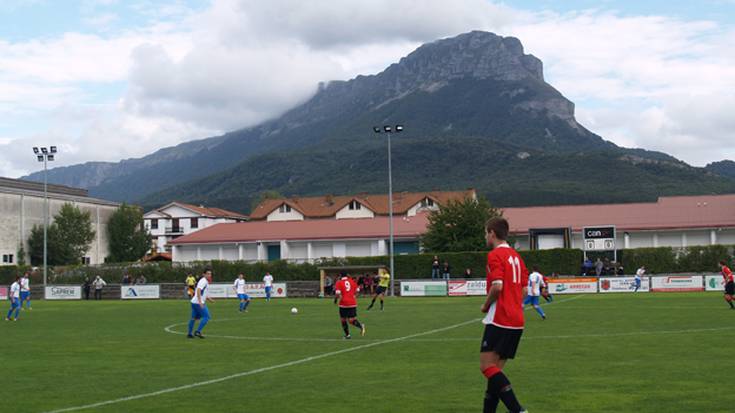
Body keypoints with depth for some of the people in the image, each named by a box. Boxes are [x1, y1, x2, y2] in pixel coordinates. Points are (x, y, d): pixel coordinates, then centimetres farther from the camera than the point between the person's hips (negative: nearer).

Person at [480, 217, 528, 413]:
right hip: (516, 321, 9)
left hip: (499, 321, -9)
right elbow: (524, 289, 18)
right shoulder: (516, 256, 17)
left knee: (487, 366, -9)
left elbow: (497, 286, -21)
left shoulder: (495, 255, -10)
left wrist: (486, 305, -6)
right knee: (496, 369, 11)